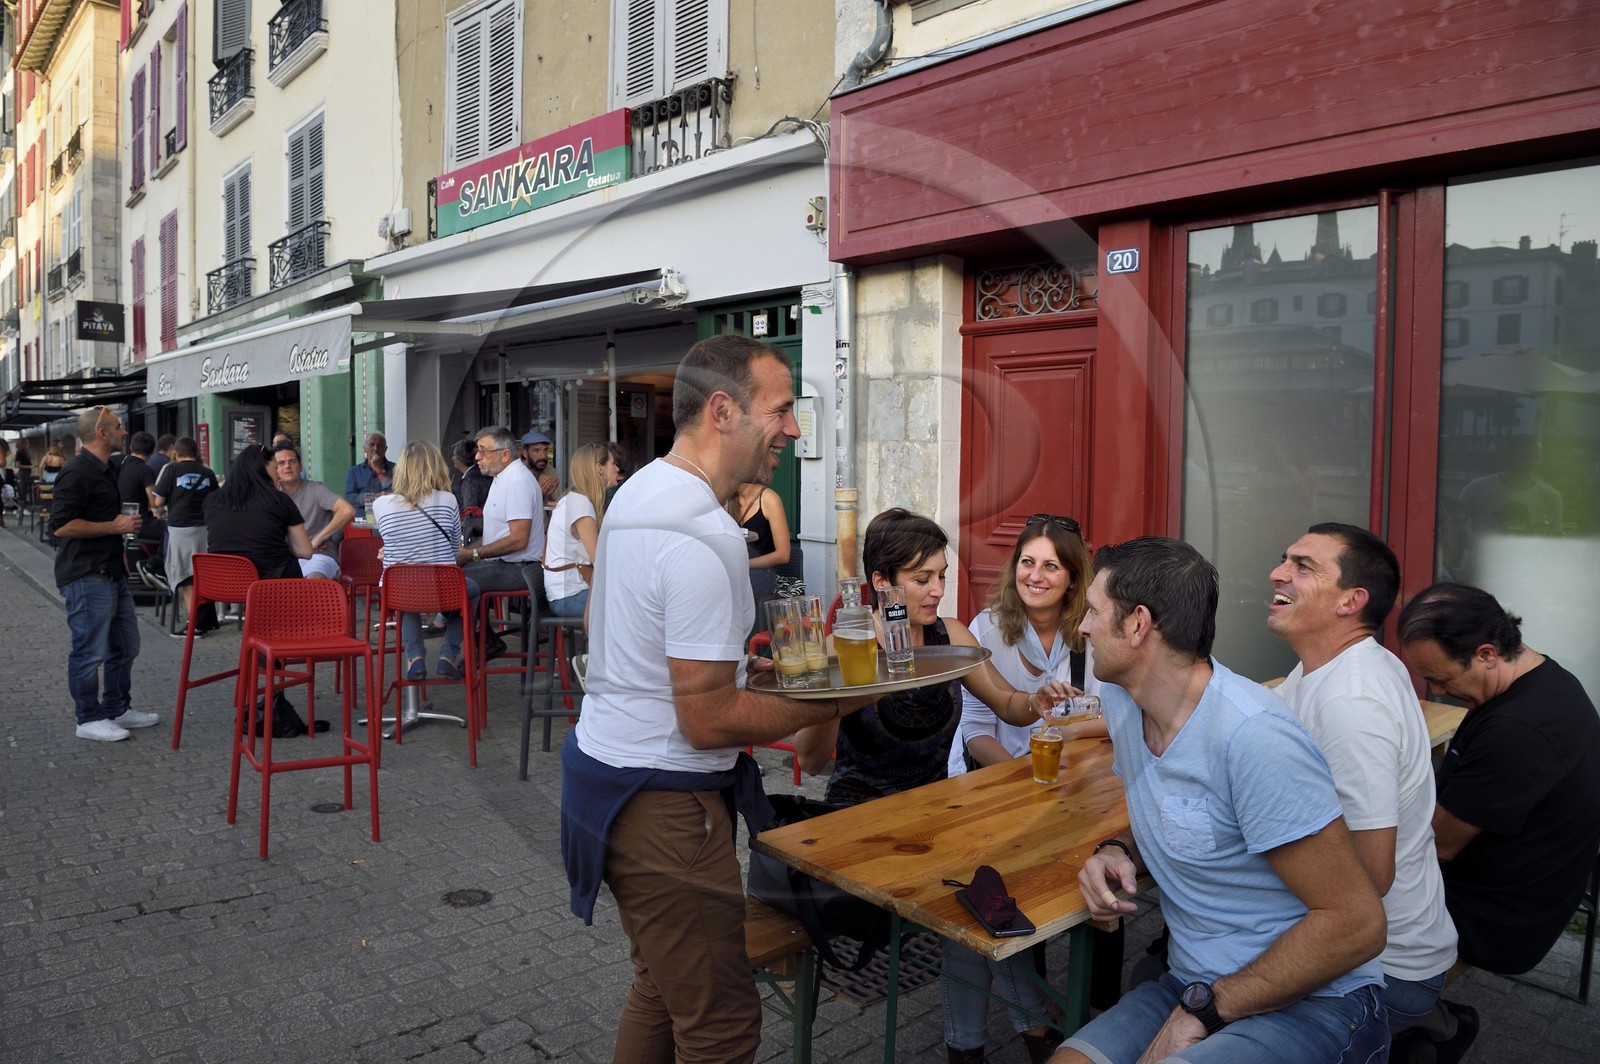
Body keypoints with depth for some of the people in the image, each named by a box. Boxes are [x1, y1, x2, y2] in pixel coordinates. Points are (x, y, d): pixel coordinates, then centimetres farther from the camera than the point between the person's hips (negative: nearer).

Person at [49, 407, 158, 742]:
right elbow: (62, 525, -23)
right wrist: (116, 527, -18)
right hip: (86, 578, -10)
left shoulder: (105, 471, 16)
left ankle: (117, 709, 28)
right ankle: (89, 719, 9)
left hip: (111, 573, 10)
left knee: (125, 645, 16)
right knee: (90, 651, -1)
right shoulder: (77, 473, -16)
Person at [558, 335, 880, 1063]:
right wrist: (838, 700, -13)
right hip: (662, 805, -10)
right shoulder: (704, 538, -24)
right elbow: (710, 722, -23)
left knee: (663, 988, 23)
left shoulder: (638, 489, 7)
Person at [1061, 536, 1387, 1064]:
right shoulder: (1121, 702, 2)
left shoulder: (1251, 734, -24)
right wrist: (1118, 852, -3)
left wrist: (1204, 1010, -17)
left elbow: (1356, 923, -21)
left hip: (1313, 1002, -6)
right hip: (1196, 985, 6)